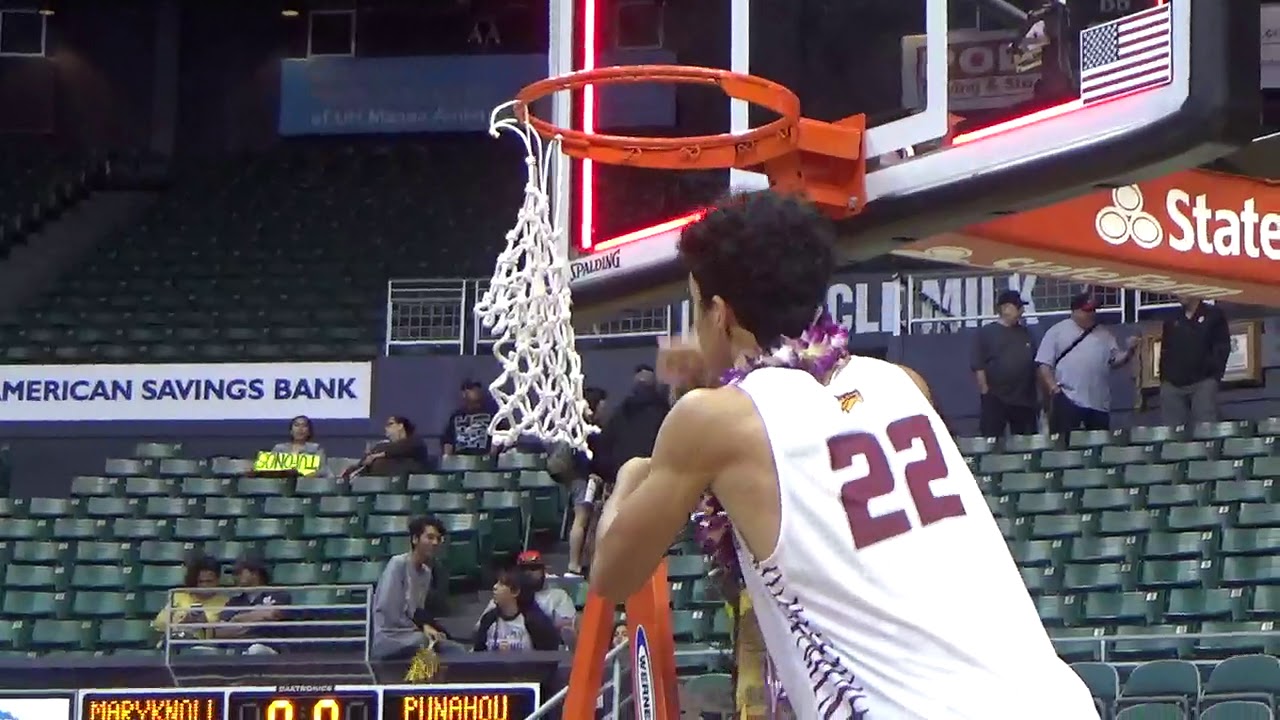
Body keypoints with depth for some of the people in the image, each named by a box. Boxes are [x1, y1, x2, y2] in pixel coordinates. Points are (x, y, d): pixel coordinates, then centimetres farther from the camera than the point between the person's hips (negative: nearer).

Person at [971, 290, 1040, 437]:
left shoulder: (1026, 334, 13)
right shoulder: (987, 333, -1)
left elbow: (1036, 364, 16)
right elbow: (978, 367, -5)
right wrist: (985, 392, -12)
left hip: (1024, 399, 5)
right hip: (995, 399, -5)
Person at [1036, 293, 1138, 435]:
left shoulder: (1104, 335, 16)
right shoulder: (1057, 332, 4)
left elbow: (1116, 360, 14)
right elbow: (1045, 365, 0)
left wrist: (1129, 351, -5)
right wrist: (1053, 388, -11)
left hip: (1099, 402, 4)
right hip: (1067, 399, -4)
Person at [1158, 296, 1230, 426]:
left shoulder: (1214, 315, 10)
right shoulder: (1171, 321, 21)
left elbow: (1222, 348, 2)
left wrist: (1214, 376, -9)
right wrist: (1164, 379, 6)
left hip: (1203, 382, -4)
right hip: (1173, 384, 4)